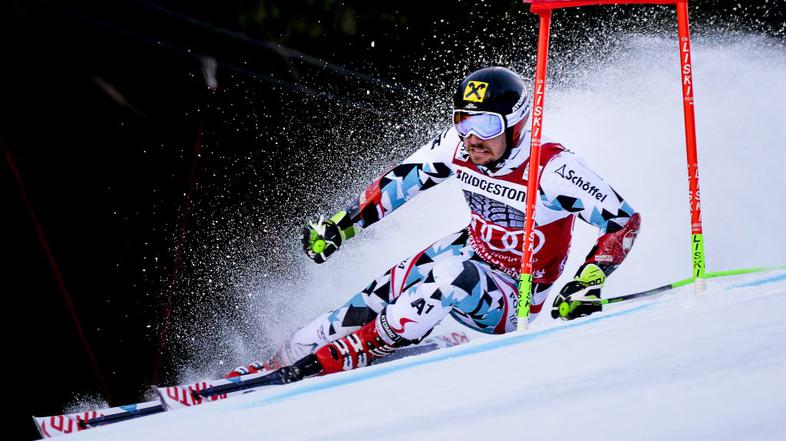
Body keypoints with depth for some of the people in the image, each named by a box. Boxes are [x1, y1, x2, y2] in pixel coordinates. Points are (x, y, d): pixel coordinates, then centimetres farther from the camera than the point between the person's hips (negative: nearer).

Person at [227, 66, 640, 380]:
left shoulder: (553, 168, -29)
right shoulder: (457, 148, -13)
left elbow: (625, 221, -22)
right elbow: (401, 179, 4)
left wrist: (589, 282, -33)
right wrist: (339, 224, 1)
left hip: (513, 304, -6)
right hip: (471, 252, 6)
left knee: (452, 274, -34)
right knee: (379, 296, -13)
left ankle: (344, 356, -26)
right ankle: (279, 362, -3)